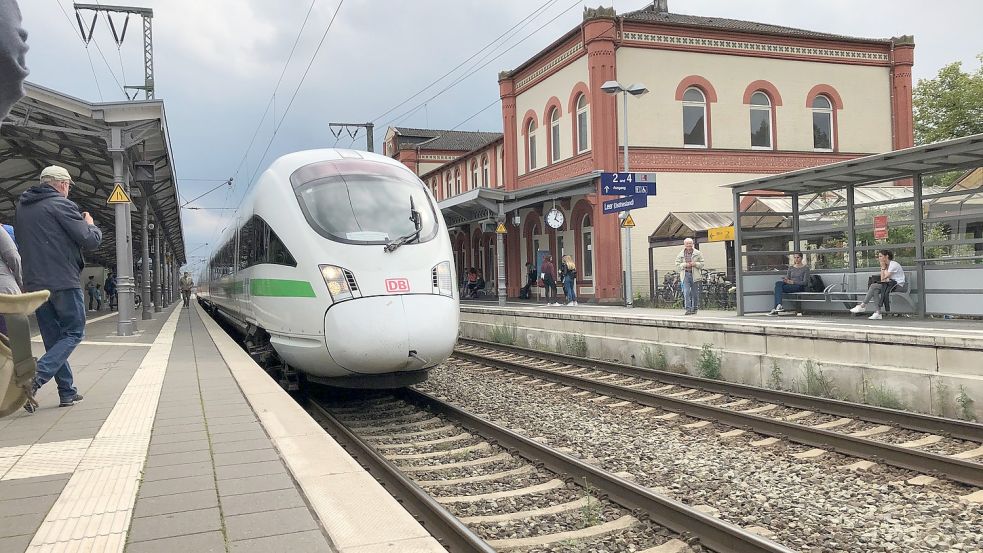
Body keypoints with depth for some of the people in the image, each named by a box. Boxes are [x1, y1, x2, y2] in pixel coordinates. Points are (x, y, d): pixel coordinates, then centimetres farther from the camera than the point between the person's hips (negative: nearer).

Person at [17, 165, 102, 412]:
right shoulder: (62, 205, -8)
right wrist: (90, 224, 10)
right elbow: (91, 240, -11)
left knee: (53, 339, 12)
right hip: (63, 281, -7)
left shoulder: (22, 207, 15)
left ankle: (67, 392, 14)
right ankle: (34, 379, -14)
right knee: (74, 333, 3)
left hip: (34, 283, 7)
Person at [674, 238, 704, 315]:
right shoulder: (680, 254, 8)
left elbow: (702, 264, 7)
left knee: (695, 293, 6)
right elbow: (677, 266, 5)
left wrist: (695, 264, -12)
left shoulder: (698, 253, 7)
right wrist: (685, 265, -12)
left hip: (695, 275, 1)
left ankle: (694, 309, 17)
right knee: (686, 292, -12)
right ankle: (688, 309, -14)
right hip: (685, 275, 0)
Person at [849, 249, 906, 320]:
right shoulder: (886, 265, 16)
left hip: (899, 286, -8)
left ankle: (862, 306, -16)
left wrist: (883, 267, -5)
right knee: (875, 290, -18)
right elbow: (882, 280, 6)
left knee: (873, 286, -20)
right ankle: (877, 313, -24)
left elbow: (883, 279, -13)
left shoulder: (894, 265, -10)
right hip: (891, 284, 8)